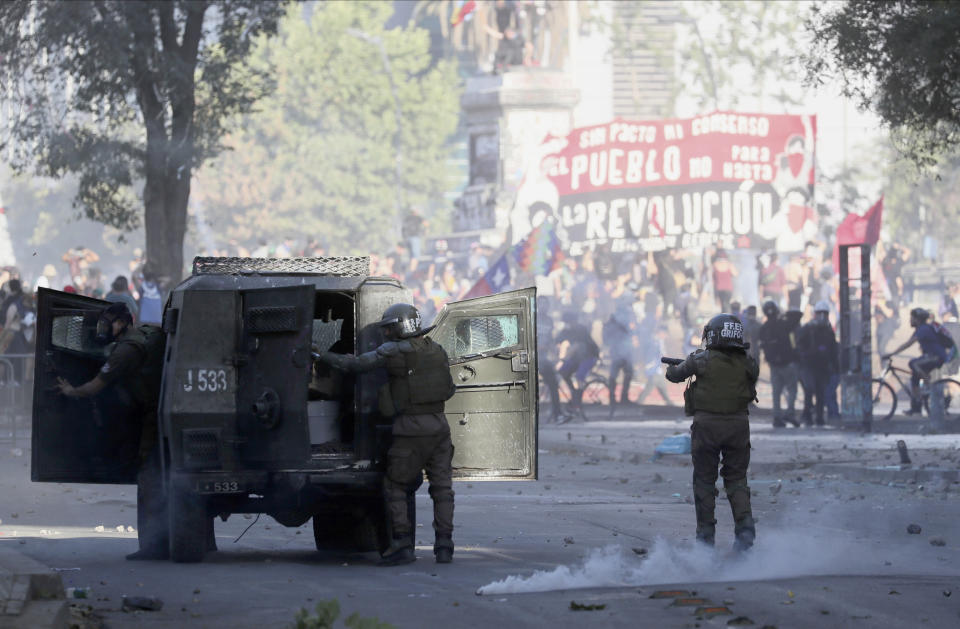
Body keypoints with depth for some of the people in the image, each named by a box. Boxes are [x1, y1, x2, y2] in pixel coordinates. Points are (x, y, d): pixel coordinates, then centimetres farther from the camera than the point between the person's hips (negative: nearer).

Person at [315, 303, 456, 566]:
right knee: (442, 487, 8)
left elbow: (357, 364, -8)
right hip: (438, 426, 5)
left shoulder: (394, 352, -7)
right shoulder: (437, 351, 10)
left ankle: (402, 545, -3)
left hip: (410, 429, -5)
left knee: (395, 487, 5)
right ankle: (444, 546, 2)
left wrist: (325, 357, 3)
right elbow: (449, 389, 17)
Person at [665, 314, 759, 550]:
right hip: (738, 424, 2)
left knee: (704, 480, 10)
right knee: (736, 478, 12)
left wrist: (673, 367, 29)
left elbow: (673, 375, 4)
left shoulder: (701, 360, -9)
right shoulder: (748, 364, -2)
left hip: (707, 425, -2)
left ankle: (706, 533, 13)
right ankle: (745, 525, -7)